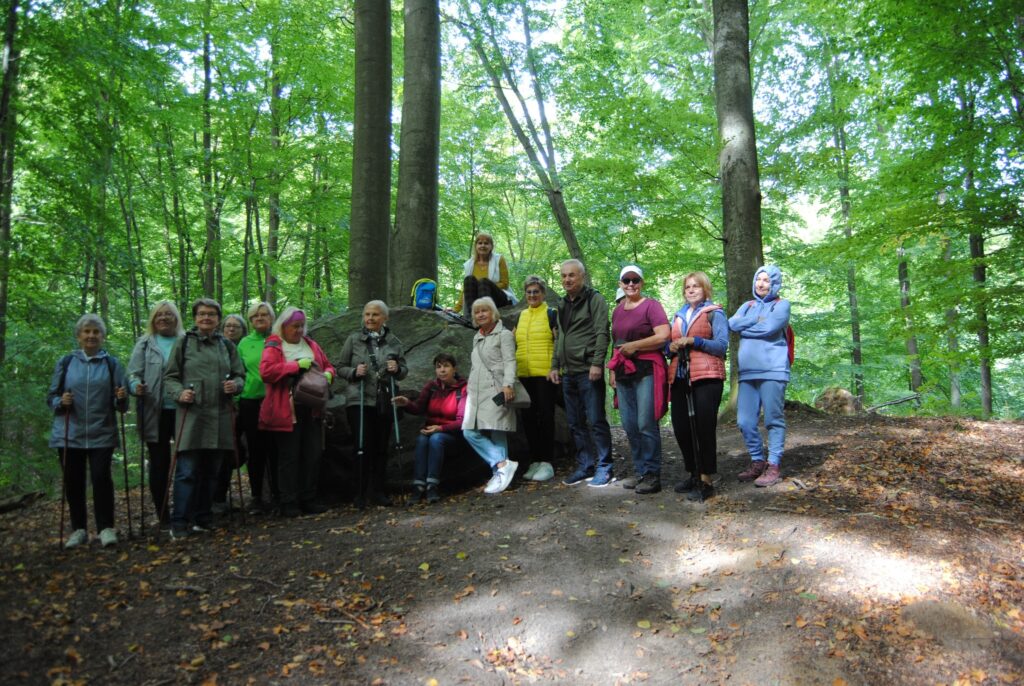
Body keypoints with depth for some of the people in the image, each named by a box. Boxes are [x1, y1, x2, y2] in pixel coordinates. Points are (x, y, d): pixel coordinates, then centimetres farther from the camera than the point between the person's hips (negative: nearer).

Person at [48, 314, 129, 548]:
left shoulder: (112, 364, 5)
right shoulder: (65, 362, 6)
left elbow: (120, 405, 6)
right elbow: (51, 396, 10)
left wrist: (121, 398, -17)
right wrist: (61, 402, -12)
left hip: (101, 434, -1)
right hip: (69, 434, 1)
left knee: (101, 478, -8)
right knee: (73, 482, 6)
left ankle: (106, 528, 2)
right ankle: (79, 529, 18)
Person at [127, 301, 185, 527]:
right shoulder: (145, 344, 8)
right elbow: (133, 373, 3)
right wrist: (136, 386, -18)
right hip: (155, 413, 0)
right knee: (159, 464, 7)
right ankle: (163, 516, 17)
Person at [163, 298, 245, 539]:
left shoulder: (227, 345, 16)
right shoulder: (184, 343, 6)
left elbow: (240, 374, 18)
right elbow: (170, 377, 5)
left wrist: (235, 384, -4)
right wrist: (179, 393, -14)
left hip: (220, 417, 4)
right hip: (191, 414, -4)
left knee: (211, 471, 10)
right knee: (187, 471, -7)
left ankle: (203, 519, 21)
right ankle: (179, 523, -1)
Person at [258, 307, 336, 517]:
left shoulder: (311, 345, 16)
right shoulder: (273, 346, -2)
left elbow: (327, 366, 24)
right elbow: (266, 371, -18)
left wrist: (327, 374, -1)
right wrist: (297, 365, -18)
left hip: (312, 410, 6)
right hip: (286, 411, -5)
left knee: (313, 456, 7)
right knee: (289, 457, 0)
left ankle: (308, 500, 18)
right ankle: (288, 503, 9)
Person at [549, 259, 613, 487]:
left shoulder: (595, 300, -4)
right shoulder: (562, 304, 18)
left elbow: (602, 334, -12)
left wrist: (597, 363, -19)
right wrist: (555, 366, 16)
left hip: (588, 371, -7)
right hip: (568, 373, 7)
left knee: (596, 421, -5)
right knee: (575, 423, 10)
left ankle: (604, 468, 4)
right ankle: (584, 467, 18)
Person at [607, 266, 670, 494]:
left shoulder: (651, 305, -4)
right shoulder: (618, 310, 17)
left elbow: (663, 336, -15)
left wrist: (634, 345, -14)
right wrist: (612, 369, 15)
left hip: (646, 371, -7)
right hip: (624, 373, 7)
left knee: (646, 424, -8)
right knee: (629, 426, 8)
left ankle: (652, 475, 1)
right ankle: (639, 471, 18)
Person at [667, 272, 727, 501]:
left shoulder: (714, 313, 4)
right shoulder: (678, 316, 21)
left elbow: (721, 345, -6)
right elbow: (669, 343, 22)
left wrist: (693, 341, -15)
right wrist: (671, 347, -1)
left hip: (706, 377, -6)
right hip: (680, 377, 6)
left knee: (704, 428, -6)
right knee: (681, 428, 6)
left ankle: (706, 482, 0)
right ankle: (694, 475, 22)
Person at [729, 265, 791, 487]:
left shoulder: (781, 305, 5)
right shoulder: (747, 306, 21)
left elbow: (768, 328, -12)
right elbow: (732, 323, 2)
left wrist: (743, 327, 1)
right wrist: (756, 319, -7)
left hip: (772, 370, -5)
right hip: (747, 372, 5)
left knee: (773, 419, -2)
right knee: (745, 421, 4)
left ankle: (774, 466, 4)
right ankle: (757, 462, 18)